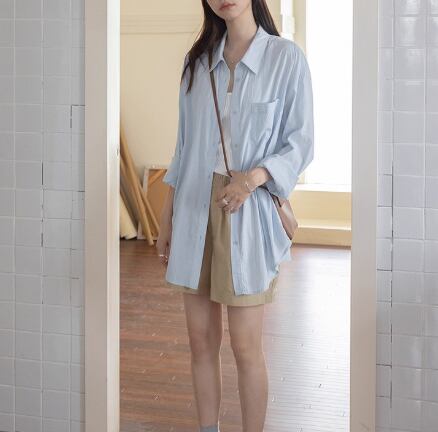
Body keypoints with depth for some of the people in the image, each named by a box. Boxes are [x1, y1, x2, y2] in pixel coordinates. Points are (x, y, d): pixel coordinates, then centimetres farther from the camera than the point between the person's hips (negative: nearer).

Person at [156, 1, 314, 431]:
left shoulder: (286, 57, -4)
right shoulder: (197, 60, 10)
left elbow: (300, 144, -4)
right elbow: (185, 144, 14)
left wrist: (254, 175, -23)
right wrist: (166, 217, 13)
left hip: (248, 215, -4)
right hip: (195, 210, 5)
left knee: (245, 346, -1)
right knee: (201, 340, 10)